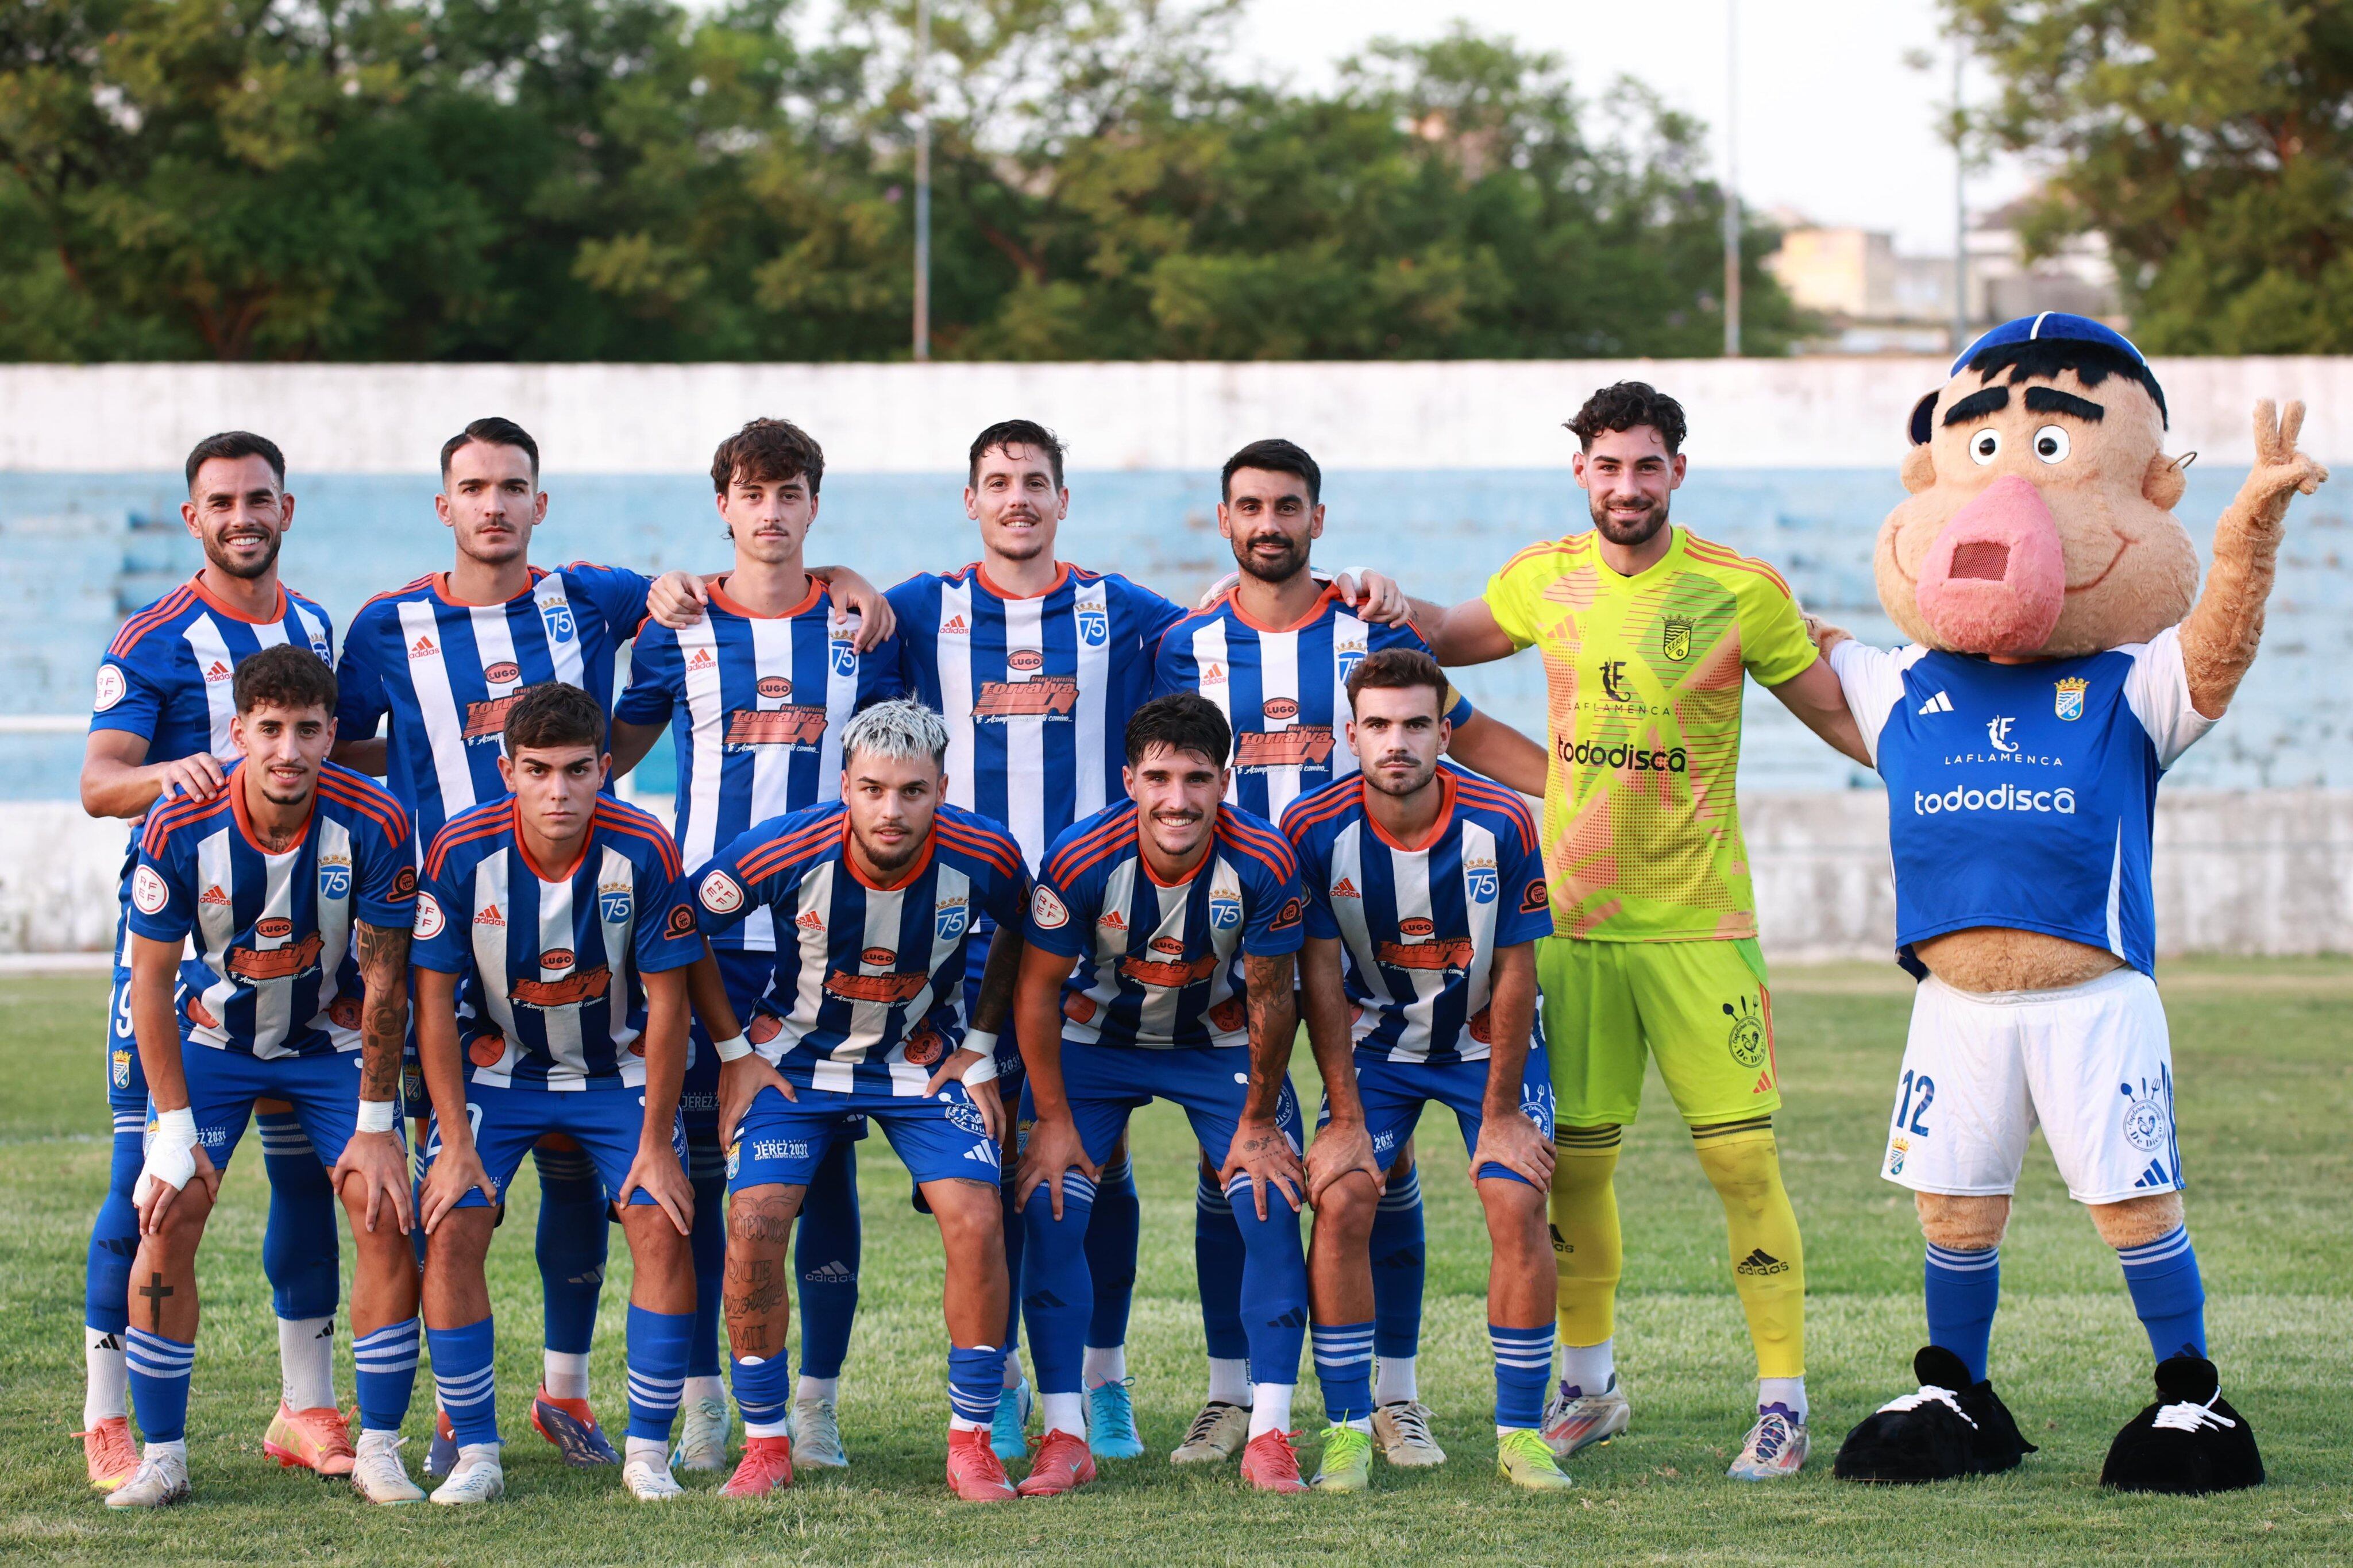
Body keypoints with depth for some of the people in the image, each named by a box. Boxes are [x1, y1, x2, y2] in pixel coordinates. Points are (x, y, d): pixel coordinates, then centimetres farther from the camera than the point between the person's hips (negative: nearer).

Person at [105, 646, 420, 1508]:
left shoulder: (373, 825, -24)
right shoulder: (181, 829, -25)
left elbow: (384, 983, -15)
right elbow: (151, 981, -14)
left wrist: (375, 1126, -13)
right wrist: (175, 1128, -17)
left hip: (332, 1039, 0)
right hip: (212, 1038, 0)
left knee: (388, 1222, -13)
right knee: (167, 1220, -13)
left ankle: (378, 1449, 0)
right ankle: (162, 1457, -1)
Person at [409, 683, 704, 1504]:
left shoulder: (644, 851, -22)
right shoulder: (462, 852, -21)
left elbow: (666, 1005, -13)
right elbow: (435, 1002, -12)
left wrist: (656, 1144, -13)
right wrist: (456, 1144, -15)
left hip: (618, 1068, 0)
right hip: (496, 1063, 0)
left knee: (665, 1229, -15)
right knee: (450, 1233, -15)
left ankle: (648, 1451, -2)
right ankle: (476, 1453, -3)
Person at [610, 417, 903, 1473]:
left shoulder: (859, 630, 7)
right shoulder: (679, 630, 6)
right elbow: (611, 754, 18)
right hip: (710, 937, 0)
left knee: (825, 1165, 0)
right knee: (702, 1165, 0)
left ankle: (818, 1401, 7)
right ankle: (700, 1400, 7)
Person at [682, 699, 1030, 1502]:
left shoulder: (983, 857, -22)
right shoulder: (788, 851, -26)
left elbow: (1021, 936, 3)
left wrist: (980, 1049, 1)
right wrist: (736, 1053, -4)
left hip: (926, 1060, 1)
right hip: (799, 1056, -1)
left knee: (975, 1221, -18)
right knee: (754, 1225, -17)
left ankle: (972, 1440, -4)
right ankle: (765, 1442, 0)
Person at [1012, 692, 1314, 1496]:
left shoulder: (1262, 864, -27)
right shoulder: (1081, 859, -29)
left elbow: (1270, 998, -14)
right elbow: (1039, 988, -15)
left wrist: (1258, 1124, -8)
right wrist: (1053, 1121, -12)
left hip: (1221, 1042, 0)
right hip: (1095, 1038, 0)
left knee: (1272, 1211, -13)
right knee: (1049, 1212, -13)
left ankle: (1269, 1436, -6)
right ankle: (1064, 1437, -6)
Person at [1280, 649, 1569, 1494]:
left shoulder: (1501, 824, -23)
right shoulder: (1316, 828, -20)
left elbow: (1514, 972, -14)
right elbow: (1321, 977, -12)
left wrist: (1500, 1114, -11)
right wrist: (1346, 1120, -13)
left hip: (1487, 1038, -1)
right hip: (1376, 1037, 1)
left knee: (1517, 1204, -15)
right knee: (1341, 1201, -16)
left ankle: (1522, 1432, -3)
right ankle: (1348, 1431, -6)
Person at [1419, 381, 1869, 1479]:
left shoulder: (1741, 593, -6)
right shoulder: (1545, 581, 4)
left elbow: (1839, 713, 3)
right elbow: (1451, 642, 24)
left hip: (1698, 923, -3)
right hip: (1571, 920, 3)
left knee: (1742, 1155, -7)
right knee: (1572, 1159, 8)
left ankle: (1784, 1401, 1)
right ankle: (1587, 1384, 26)